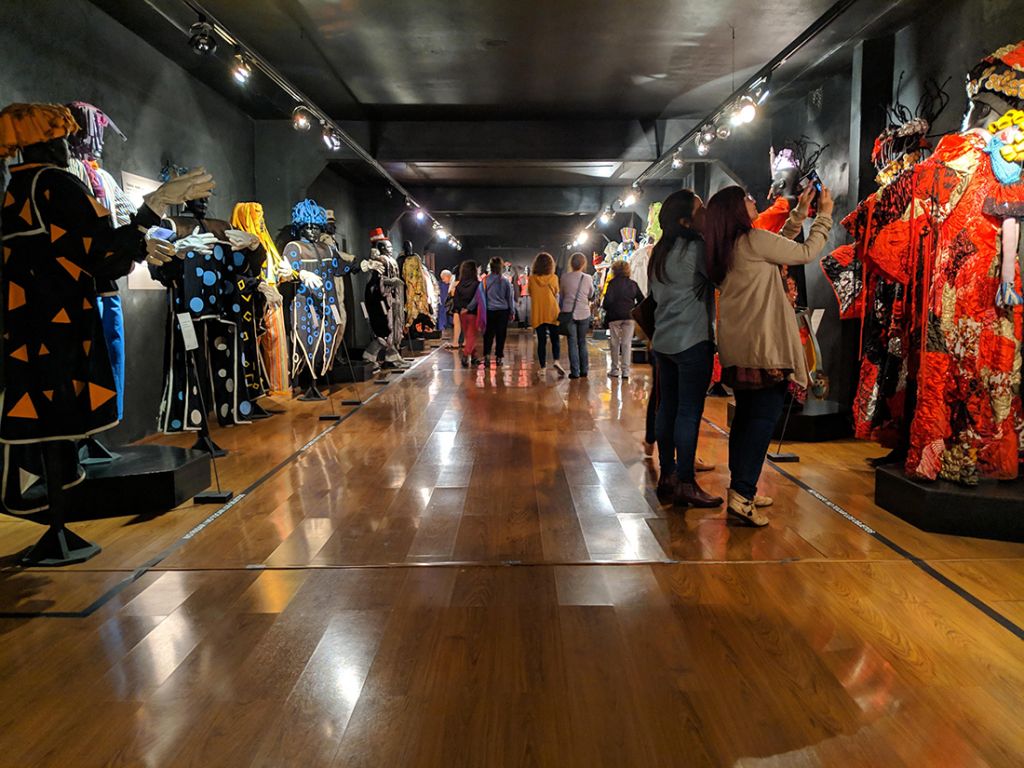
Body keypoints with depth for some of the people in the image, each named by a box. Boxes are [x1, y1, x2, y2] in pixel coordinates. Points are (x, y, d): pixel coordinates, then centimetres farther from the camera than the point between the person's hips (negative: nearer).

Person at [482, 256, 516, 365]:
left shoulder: (486, 280, -4)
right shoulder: (505, 280, -3)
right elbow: (510, 297, 4)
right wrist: (512, 311, 13)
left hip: (490, 310, 0)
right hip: (503, 311, 0)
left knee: (488, 334, 8)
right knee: (501, 335, 6)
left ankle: (487, 355, -5)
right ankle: (499, 357, 8)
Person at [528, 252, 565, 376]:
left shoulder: (532, 279, -3)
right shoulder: (554, 277, -5)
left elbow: (530, 294, 9)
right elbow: (556, 294, 7)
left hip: (537, 314, 1)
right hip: (552, 313, -1)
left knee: (541, 341, 6)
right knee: (555, 339, 8)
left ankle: (542, 367, 7)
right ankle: (556, 360, -13)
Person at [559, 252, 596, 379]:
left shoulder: (565, 278, -6)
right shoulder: (588, 278, -5)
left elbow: (561, 295, 6)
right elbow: (591, 295, 9)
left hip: (568, 313, -1)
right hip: (584, 313, 1)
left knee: (572, 343, 3)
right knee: (582, 342, 13)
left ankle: (575, 372, 0)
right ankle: (584, 371, 15)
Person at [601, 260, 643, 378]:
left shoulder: (613, 283, -7)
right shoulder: (633, 283, 6)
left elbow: (608, 300, -15)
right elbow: (641, 300, 6)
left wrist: (604, 307, 5)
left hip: (614, 316, -3)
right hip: (629, 316, 3)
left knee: (615, 343, 9)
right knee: (627, 343, 5)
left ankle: (615, 369, 14)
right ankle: (625, 370, 2)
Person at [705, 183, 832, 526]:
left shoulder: (726, 249, 15)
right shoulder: (753, 239, -11)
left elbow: (778, 248, 26)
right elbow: (805, 253, -3)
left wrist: (799, 214, 26)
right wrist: (824, 215, 10)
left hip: (737, 346, 9)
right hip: (763, 343, -9)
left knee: (746, 414, 13)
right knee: (766, 414, -7)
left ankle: (741, 489, 19)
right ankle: (742, 493, -10)